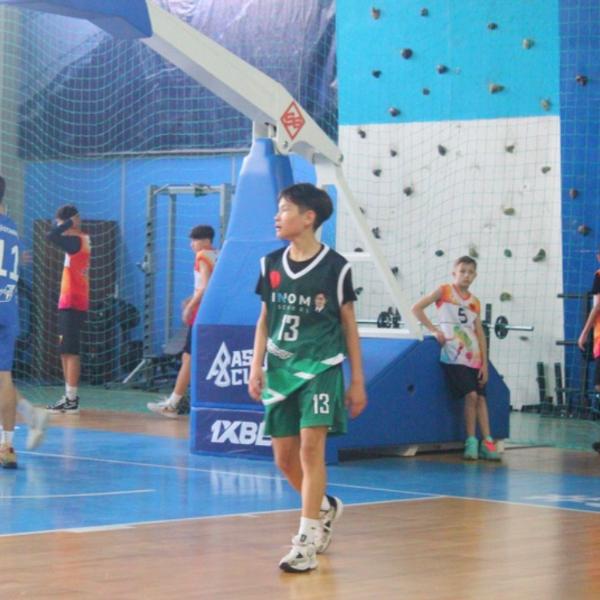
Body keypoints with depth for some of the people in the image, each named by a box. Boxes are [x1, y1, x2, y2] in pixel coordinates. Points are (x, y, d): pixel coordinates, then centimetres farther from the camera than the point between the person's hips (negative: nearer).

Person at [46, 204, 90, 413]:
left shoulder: (76, 241, -15)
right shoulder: (82, 240, 13)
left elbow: (51, 236, -25)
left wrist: (68, 223, -14)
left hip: (72, 304, -10)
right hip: (70, 303, 10)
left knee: (70, 351, -10)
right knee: (65, 352, 12)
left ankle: (72, 400, -12)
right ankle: (69, 397, 15)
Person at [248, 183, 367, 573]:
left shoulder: (335, 267, -4)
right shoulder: (271, 264, 7)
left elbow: (349, 325, 2)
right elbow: (265, 320, 14)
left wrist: (358, 380, 2)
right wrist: (257, 366, 4)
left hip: (321, 368, -5)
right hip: (281, 370, 5)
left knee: (311, 447, -15)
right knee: (284, 457, 7)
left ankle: (306, 541, -11)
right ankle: (326, 507, 35)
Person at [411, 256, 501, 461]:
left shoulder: (474, 302, 15)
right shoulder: (444, 291, 2)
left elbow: (480, 334, 13)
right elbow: (416, 309, -1)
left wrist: (484, 363, 6)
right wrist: (433, 330, -8)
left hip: (475, 358, 5)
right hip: (454, 356, -5)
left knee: (480, 397, 1)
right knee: (471, 395, -14)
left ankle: (487, 442, 4)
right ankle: (471, 441, -3)